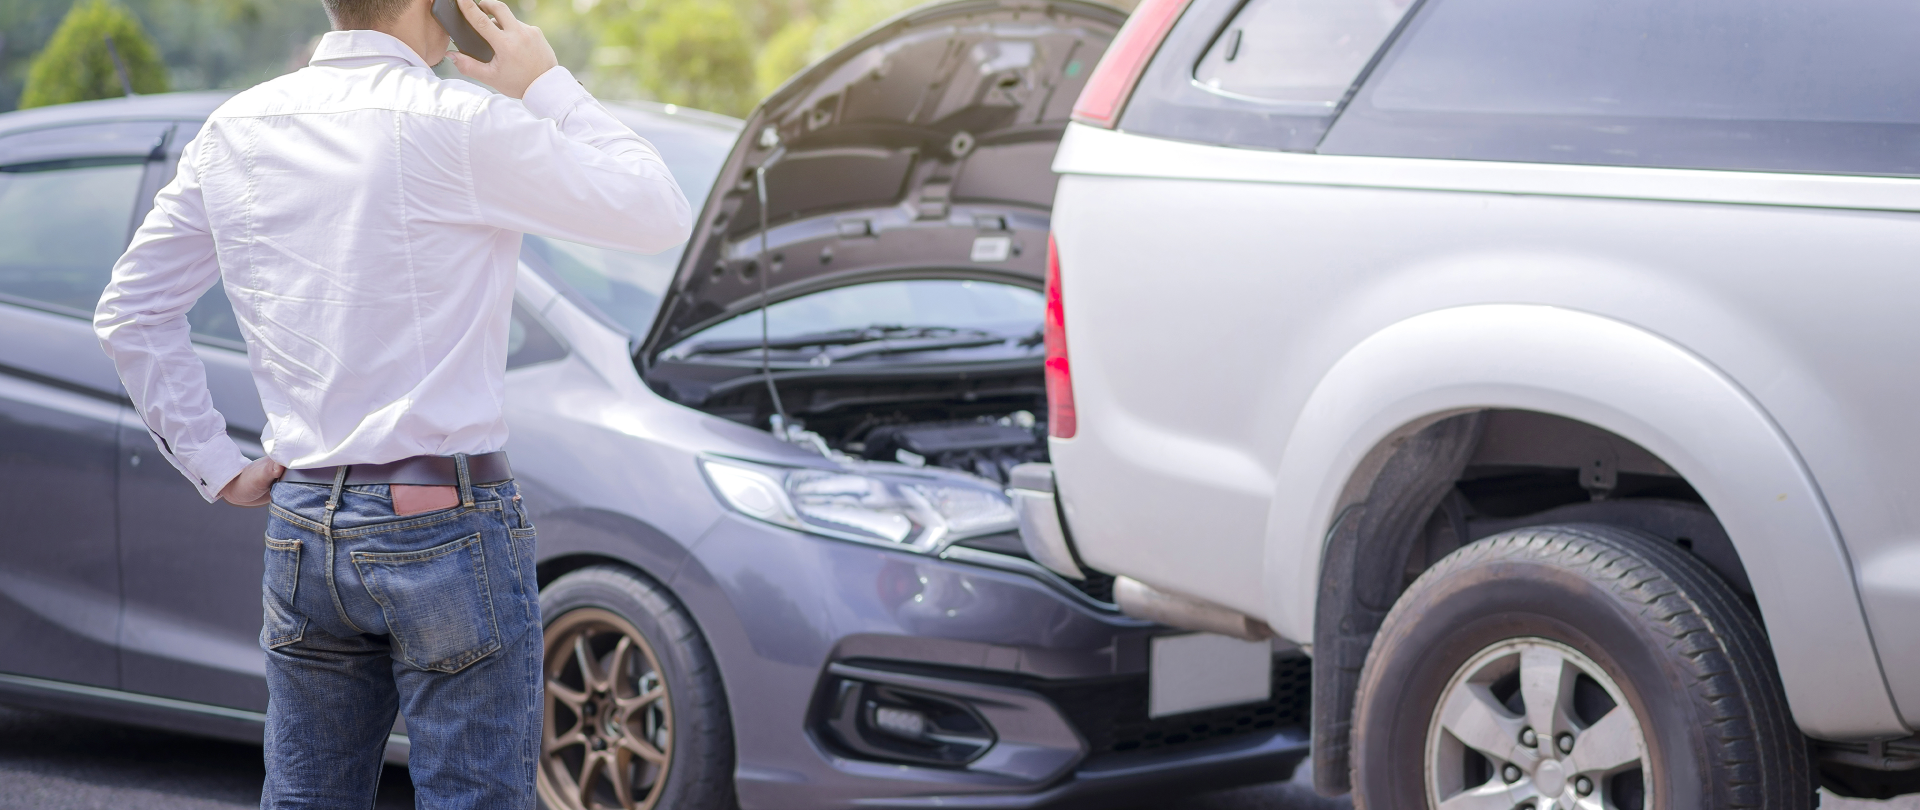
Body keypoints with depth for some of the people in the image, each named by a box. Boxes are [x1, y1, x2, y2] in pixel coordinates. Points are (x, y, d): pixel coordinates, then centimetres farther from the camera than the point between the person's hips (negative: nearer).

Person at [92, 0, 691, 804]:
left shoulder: (237, 130, 6)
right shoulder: (462, 125, -13)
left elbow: (130, 312, 10)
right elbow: (661, 217, -5)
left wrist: (215, 465, 10)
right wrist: (550, 87, 3)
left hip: (301, 524, 6)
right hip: (447, 524, -6)